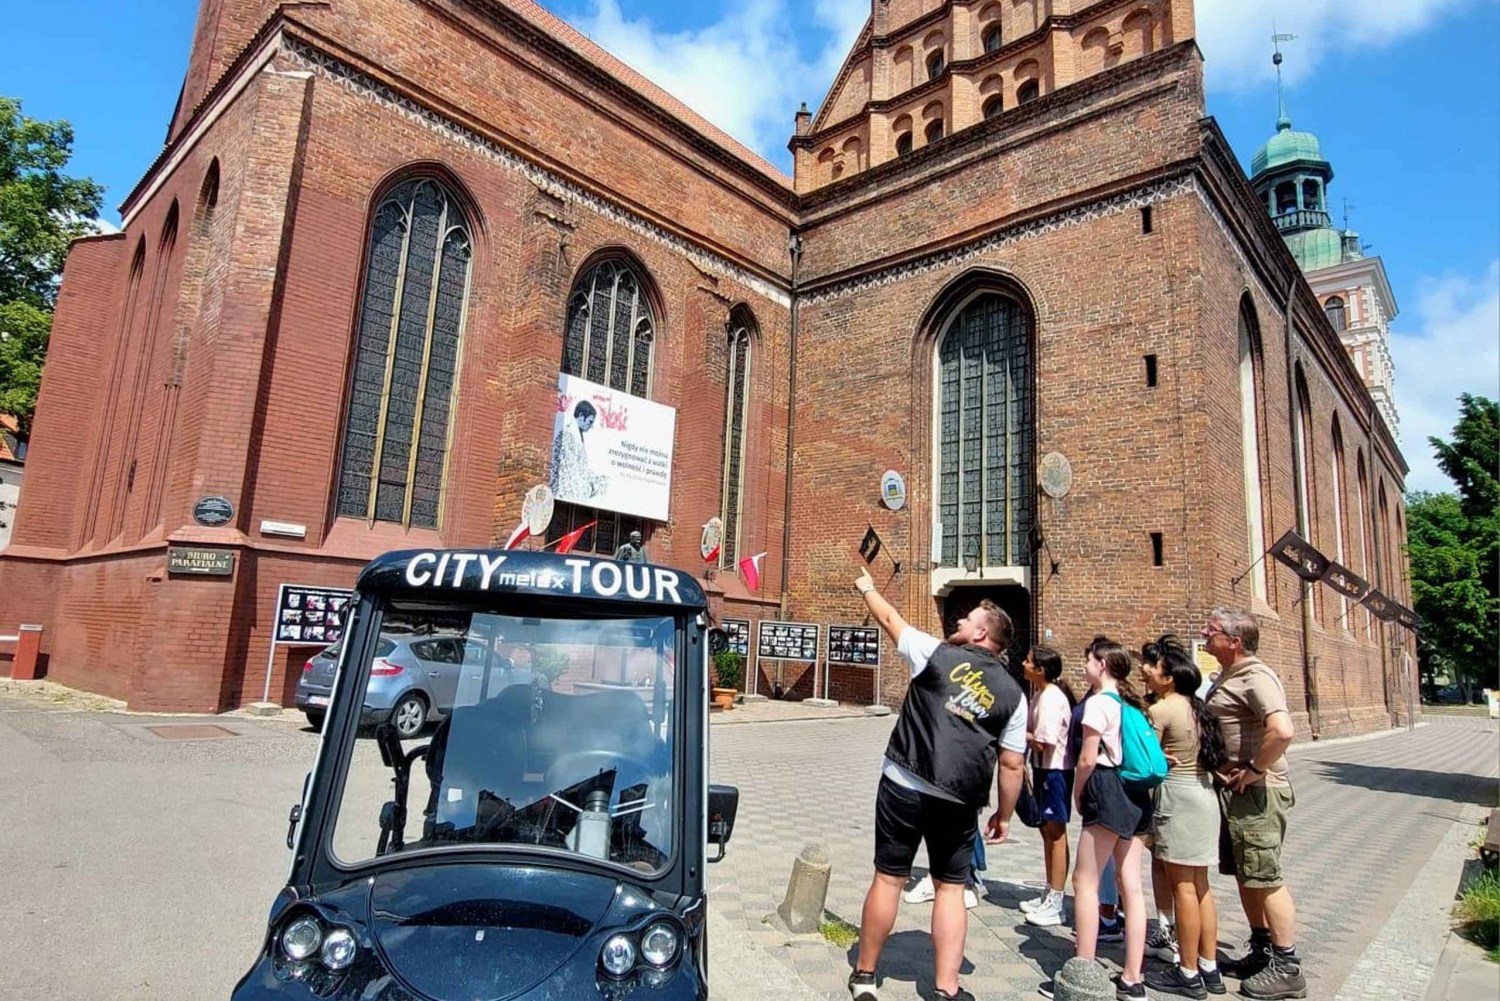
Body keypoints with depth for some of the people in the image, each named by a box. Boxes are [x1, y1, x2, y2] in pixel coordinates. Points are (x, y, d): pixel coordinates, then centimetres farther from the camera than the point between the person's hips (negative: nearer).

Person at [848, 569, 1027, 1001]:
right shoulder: (1012, 694, 5)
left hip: (904, 787, -1)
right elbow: (1012, 765, 4)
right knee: (951, 888, 16)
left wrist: (867, 588, 28)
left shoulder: (937, 654, -2)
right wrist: (1005, 814, 16)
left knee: (888, 879, 9)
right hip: (959, 801, 2)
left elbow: (890, 619, 11)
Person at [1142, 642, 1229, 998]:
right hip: (1204, 793, 9)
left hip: (1177, 797, -9)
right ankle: (1209, 969, 23)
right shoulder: (1196, 706, 10)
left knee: (1182, 886, 0)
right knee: (1200, 885, 15)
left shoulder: (1160, 710, -15)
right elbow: (1210, 755, 15)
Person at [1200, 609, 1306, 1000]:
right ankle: (1261, 953, 31)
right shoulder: (1227, 678, 12)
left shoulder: (1255, 677, -19)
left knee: (1265, 879, 0)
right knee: (1245, 875, 17)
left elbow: (1282, 731, -34)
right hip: (1233, 791, 10)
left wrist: (1255, 770, -23)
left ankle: (1287, 969, 13)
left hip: (1256, 792, -10)